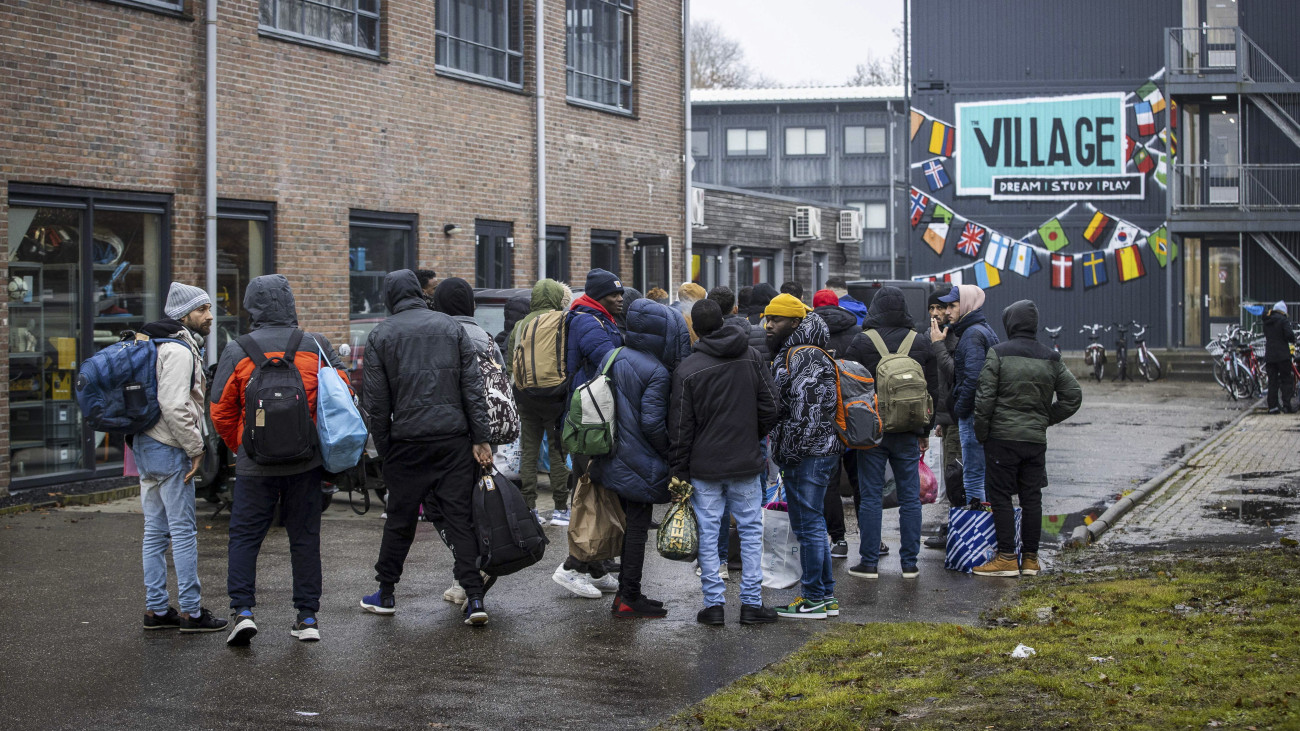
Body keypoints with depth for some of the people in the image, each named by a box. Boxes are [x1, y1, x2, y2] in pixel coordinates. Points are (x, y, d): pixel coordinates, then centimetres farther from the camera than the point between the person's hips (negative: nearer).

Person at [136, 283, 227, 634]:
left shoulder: (161, 345, 18)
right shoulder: (179, 350, -15)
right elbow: (174, 405, -24)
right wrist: (195, 449, -16)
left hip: (146, 446, 10)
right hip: (169, 450, -10)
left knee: (155, 531, 12)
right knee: (184, 531, -5)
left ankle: (156, 609, 16)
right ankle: (190, 612, -2)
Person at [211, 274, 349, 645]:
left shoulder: (236, 352, -4)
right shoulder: (316, 346, 0)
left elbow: (221, 412, -1)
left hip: (256, 462, -2)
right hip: (306, 461, 2)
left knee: (245, 535, 7)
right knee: (305, 536, 10)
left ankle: (243, 610, -4)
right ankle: (307, 616, 11)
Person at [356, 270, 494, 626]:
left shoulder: (380, 335, 2)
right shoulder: (450, 326, 6)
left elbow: (376, 402, 0)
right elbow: (473, 387, 1)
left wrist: (384, 450, 7)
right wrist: (480, 439, 2)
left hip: (407, 440, -1)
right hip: (454, 438, 1)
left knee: (400, 519, 11)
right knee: (460, 517, 2)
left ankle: (385, 593, 23)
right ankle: (474, 597, -4)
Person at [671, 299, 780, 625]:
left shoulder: (687, 370, -8)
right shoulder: (751, 357, -1)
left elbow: (680, 427, -6)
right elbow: (770, 406, 3)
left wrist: (679, 470, 2)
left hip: (704, 466, -1)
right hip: (746, 463, 2)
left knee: (708, 533, 5)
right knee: (751, 531, 9)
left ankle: (713, 603, 7)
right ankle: (751, 603, 9)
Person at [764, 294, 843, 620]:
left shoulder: (806, 357, -14)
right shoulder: (788, 354, 20)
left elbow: (806, 411, -22)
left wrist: (790, 451, -21)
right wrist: (782, 453, 20)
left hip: (809, 455, -11)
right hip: (803, 456, 11)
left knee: (809, 525, -6)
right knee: (810, 524, 14)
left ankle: (814, 599, -1)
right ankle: (826, 596, 21)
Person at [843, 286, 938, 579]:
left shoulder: (862, 342, -6)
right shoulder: (922, 342, 4)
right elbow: (933, 390, 8)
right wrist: (926, 430, 16)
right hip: (908, 431, 2)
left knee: (870, 497, 3)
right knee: (910, 498, 7)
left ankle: (870, 563, 4)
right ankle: (909, 563, 10)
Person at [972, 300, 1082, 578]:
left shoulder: (998, 353, -6)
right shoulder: (1051, 358, 7)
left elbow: (985, 397, -10)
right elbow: (1073, 394, 8)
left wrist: (981, 434, -1)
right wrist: (1047, 419, 14)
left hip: (1002, 436, -4)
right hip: (1036, 438, 4)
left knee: (1000, 495, 1)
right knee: (1032, 498, 9)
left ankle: (1007, 557, -2)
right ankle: (1030, 558, 13)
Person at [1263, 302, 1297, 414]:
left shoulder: (1266, 322, 13)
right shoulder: (1283, 320, -7)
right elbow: (1289, 334, -16)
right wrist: (1293, 341, 2)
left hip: (1269, 357, 5)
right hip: (1282, 355, -5)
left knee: (1272, 382, 6)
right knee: (1286, 381, 2)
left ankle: (1272, 406, 3)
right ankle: (1286, 405, -6)